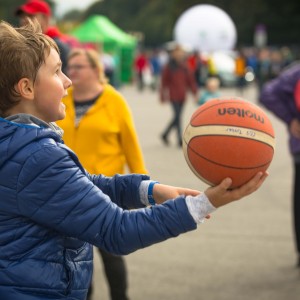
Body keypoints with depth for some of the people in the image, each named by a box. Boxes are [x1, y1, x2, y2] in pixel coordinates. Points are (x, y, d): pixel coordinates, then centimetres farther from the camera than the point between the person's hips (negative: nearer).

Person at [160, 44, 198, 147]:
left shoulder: (184, 67, 9)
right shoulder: (169, 67, -5)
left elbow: (191, 80, 12)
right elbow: (164, 82, -4)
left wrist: (195, 93, 6)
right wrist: (163, 96, -5)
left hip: (182, 96, 5)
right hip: (174, 95, -5)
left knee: (177, 116, 10)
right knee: (177, 116, -9)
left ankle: (165, 134, 28)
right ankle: (180, 140, -7)